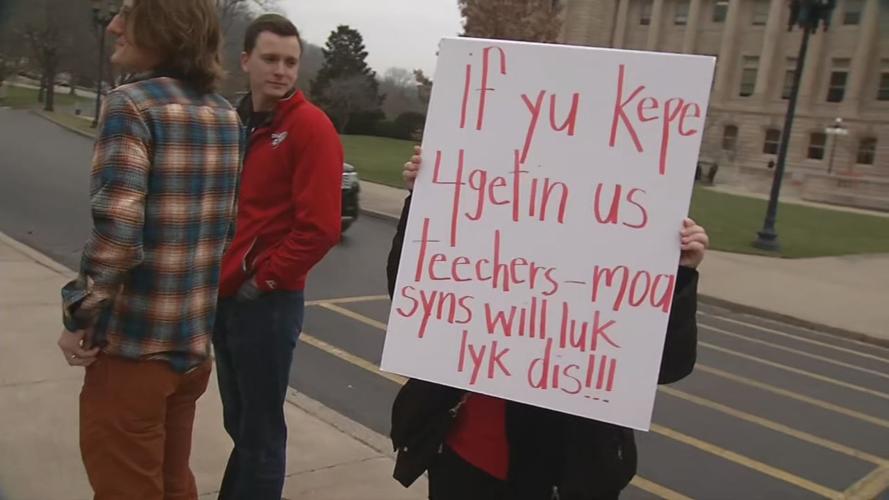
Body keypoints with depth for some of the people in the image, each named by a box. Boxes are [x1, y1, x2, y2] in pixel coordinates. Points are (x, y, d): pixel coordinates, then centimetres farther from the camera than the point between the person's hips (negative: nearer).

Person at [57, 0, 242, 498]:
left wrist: (80, 314, -11)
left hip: (133, 345, -7)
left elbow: (116, 232, -24)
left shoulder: (132, 105, -15)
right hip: (194, 341, 7)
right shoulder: (227, 116, 8)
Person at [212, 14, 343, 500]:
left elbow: (319, 227, -20)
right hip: (222, 295, 7)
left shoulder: (311, 127, -13)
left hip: (266, 301, -7)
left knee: (260, 428, 6)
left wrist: (264, 279, -15)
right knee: (238, 419, 22)